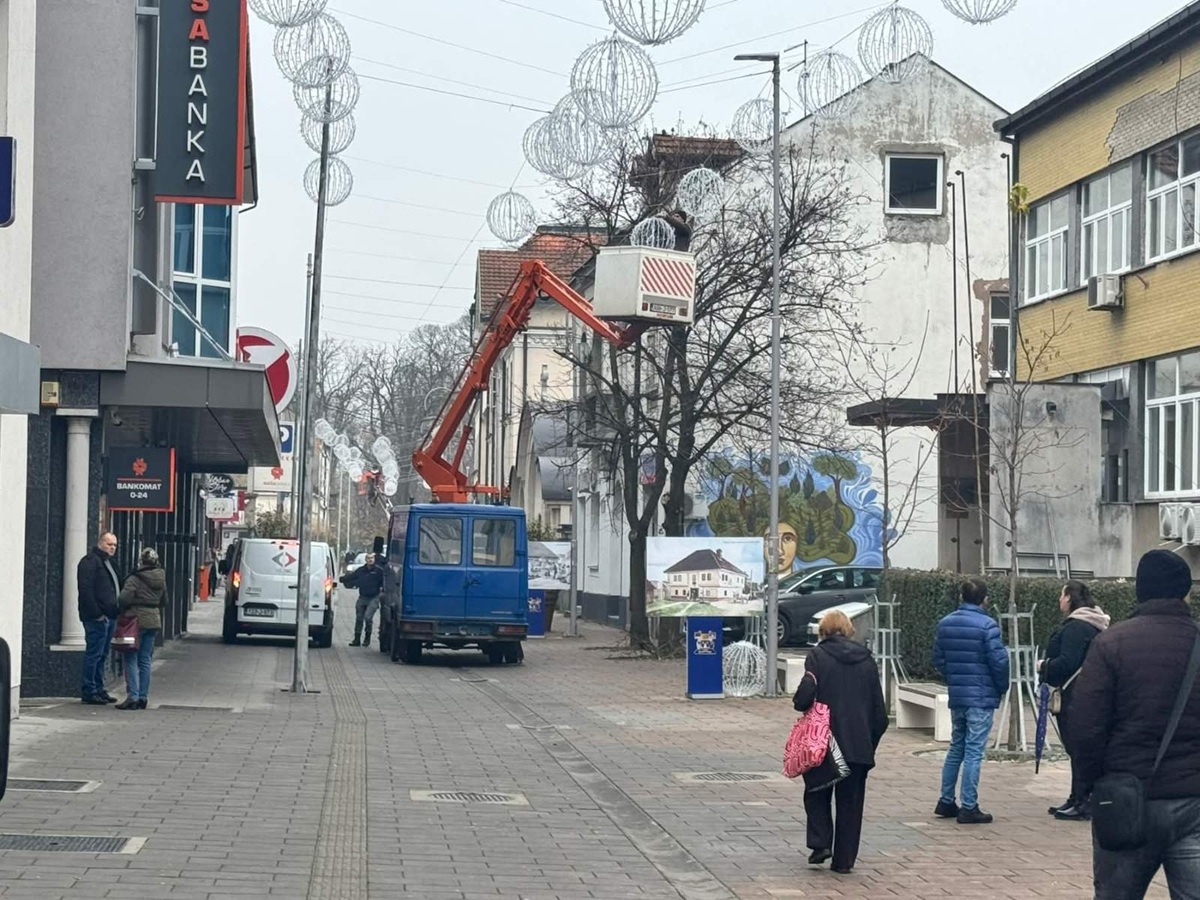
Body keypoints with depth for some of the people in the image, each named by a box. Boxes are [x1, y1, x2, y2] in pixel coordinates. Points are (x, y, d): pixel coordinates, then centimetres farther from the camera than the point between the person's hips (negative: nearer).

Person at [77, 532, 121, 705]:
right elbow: (86, 590, -17)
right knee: (94, 654, -7)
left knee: (102, 655, 13)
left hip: (109, 617, 10)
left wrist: (116, 613, 15)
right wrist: (97, 613, -21)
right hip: (96, 618, -10)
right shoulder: (90, 562, -9)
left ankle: (98, 689, 18)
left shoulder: (109, 563, 21)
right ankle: (89, 691, -4)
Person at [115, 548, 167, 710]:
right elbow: (164, 601, 18)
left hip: (137, 619, -6)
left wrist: (122, 612, -2)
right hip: (154, 620, 6)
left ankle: (133, 697, -9)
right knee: (145, 660, 11)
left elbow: (124, 599, -19)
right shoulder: (161, 580, 8)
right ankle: (142, 697, 10)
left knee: (131, 660, -2)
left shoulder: (135, 579, -13)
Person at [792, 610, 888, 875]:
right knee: (851, 802, 11)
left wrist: (800, 705, 4)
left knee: (817, 793, 17)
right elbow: (879, 710, 7)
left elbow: (806, 693, -19)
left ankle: (820, 843, 2)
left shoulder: (818, 655, -5)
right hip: (859, 744, 3)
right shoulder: (866, 659, 8)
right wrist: (871, 742, 14)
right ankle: (844, 860, 11)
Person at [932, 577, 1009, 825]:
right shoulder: (987, 625, -14)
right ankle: (969, 807, -1)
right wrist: (1002, 688, 1)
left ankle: (946, 802, 20)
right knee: (974, 751, -3)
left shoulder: (945, 624, 6)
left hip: (956, 695, 6)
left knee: (956, 748, 17)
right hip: (982, 697, -6)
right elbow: (999, 661, -15)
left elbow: (938, 659, 9)